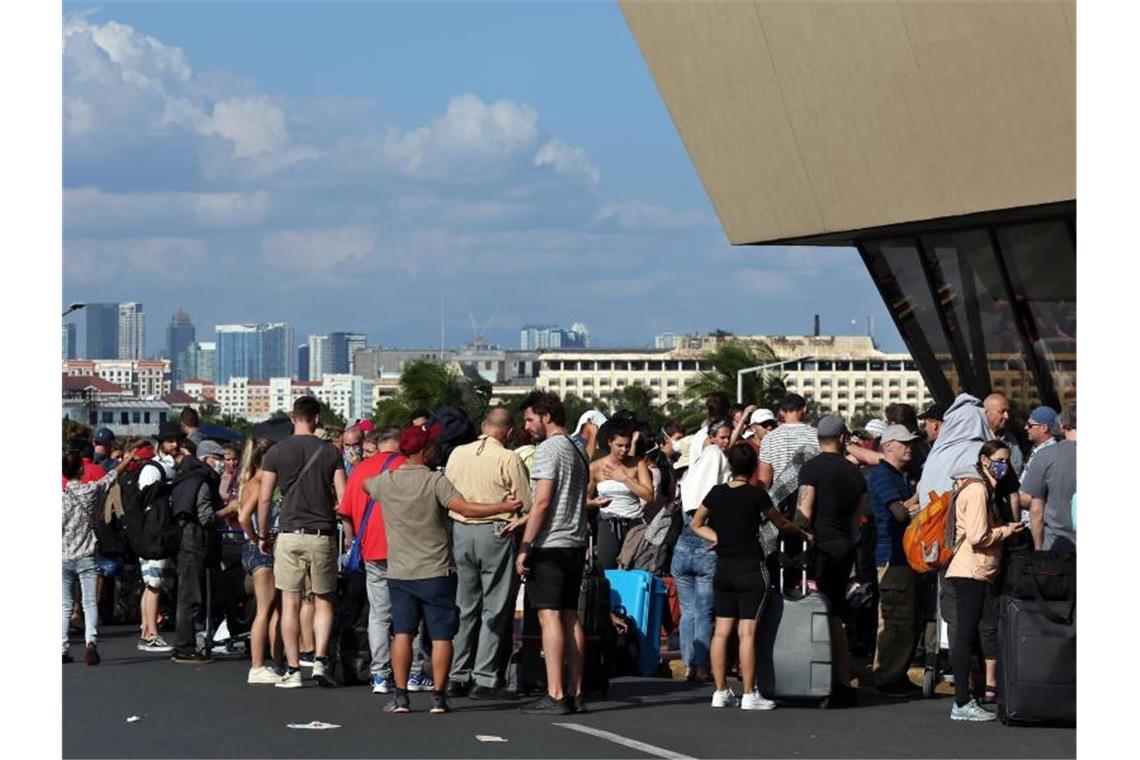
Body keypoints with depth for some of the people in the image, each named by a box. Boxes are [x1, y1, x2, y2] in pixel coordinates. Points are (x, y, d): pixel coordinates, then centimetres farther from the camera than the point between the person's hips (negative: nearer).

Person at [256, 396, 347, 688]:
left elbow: (264, 499, 1)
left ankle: (292, 669, 2)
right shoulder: (330, 453, 2)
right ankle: (320, 661, -2)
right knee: (323, 602, 12)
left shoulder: (276, 453, 1)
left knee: (290, 604, 3)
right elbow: (343, 498, -1)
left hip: (289, 534, -1)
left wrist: (263, 536, 10)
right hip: (322, 534, 1)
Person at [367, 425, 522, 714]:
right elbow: (465, 508, -23)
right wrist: (503, 507, -18)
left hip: (400, 571, 3)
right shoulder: (435, 481, -12)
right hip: (436, 571, -3)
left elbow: (366, 485, 24)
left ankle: (400, 696, 3)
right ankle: (438, 696, 2)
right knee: (441, 635, 3)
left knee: (402, 633, 6)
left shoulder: (385, 481, 1)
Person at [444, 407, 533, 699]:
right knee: (495, 608, 1)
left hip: (460, 530, 5)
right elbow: (526, 505, -8)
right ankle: (484, 679, -2)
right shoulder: (509, 459, -11)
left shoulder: (457, 454, 4)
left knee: (465, 606, 13)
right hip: (495, 533, -5)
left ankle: (457, 676, 14)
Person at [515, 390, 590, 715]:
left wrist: (524, 547, -14)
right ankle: (575, 692, 8)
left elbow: (542, 502, -16)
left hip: (550, 545, -9)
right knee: (570, 615, 9)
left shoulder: (547, 450, -9)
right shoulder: (578, 451, 18)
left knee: (549, 616, -9)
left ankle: (555, 694, -13)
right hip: (576, 543, 9)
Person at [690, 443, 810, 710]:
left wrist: (717, 537, 11)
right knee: (747, 632, -5)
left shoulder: (717, 493, 3)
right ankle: (749, 695, -5)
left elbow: (696, 523, 16)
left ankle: (721, 692, 9)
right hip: (750, 567, -5)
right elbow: (781, 523, 7)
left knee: (722, 631, 7)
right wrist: (803, 533, 24)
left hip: (723, 567, 5)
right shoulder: (757, 494, -8)